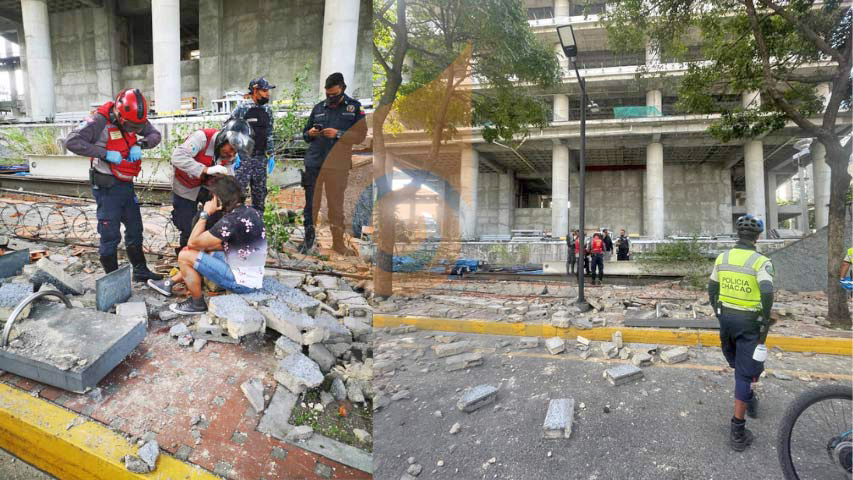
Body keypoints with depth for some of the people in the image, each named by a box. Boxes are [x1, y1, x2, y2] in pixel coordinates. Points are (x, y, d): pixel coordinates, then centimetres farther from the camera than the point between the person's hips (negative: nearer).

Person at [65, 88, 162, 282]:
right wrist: (105, 153, -30)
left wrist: (140, 144, -14)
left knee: (135, 229, 17)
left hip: (127, 184, 7)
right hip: (107, 187, -7)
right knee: (110, 235, -1)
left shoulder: (136, 119, -1)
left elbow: (155, 135, 5)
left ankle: (140, 271, 31)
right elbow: (71, 142, -26)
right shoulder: (100, 121, -19)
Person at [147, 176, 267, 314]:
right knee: (203, 252, 25)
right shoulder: (250, 211, 3)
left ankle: (197, 304, 13)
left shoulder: (231, 221, -24)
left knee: (185, 256, -3)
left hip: (242, 281, -9)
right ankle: (170, 283, 37)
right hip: (255, 277, 9)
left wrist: (205, 214, -7)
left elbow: (193, 242, -14)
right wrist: (202, 246, 8)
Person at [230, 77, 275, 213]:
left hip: (261, 158, 6)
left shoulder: (267, 110, 11)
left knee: (260, 193, 9)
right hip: (243, 157, -5)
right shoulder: (242, 108, -6)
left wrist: (271, 155, 12)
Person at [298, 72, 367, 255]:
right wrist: (310, 134, -3)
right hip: (313, 163, 3)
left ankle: (338, 242, 14)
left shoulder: (355, 107, 4)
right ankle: (308, 238, 17)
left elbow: (361, 134, -3)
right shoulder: (318, 108, 13)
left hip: (338, 165, -2)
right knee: (311, 202, 5)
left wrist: (338, 134, -14)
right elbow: (305, 134, 20)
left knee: (336, 205, 4)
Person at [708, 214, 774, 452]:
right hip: (749, 321, -5)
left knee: (737, 363, 28)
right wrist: (765, 323, -13)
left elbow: (712, 289, 8)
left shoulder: (722, 257, 3)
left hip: (725, 317, 5)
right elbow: (767, 292, -27)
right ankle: (738, 432, 2)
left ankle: (749, 399, 50)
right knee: (745, 373, 0)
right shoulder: (760, 261, -14)